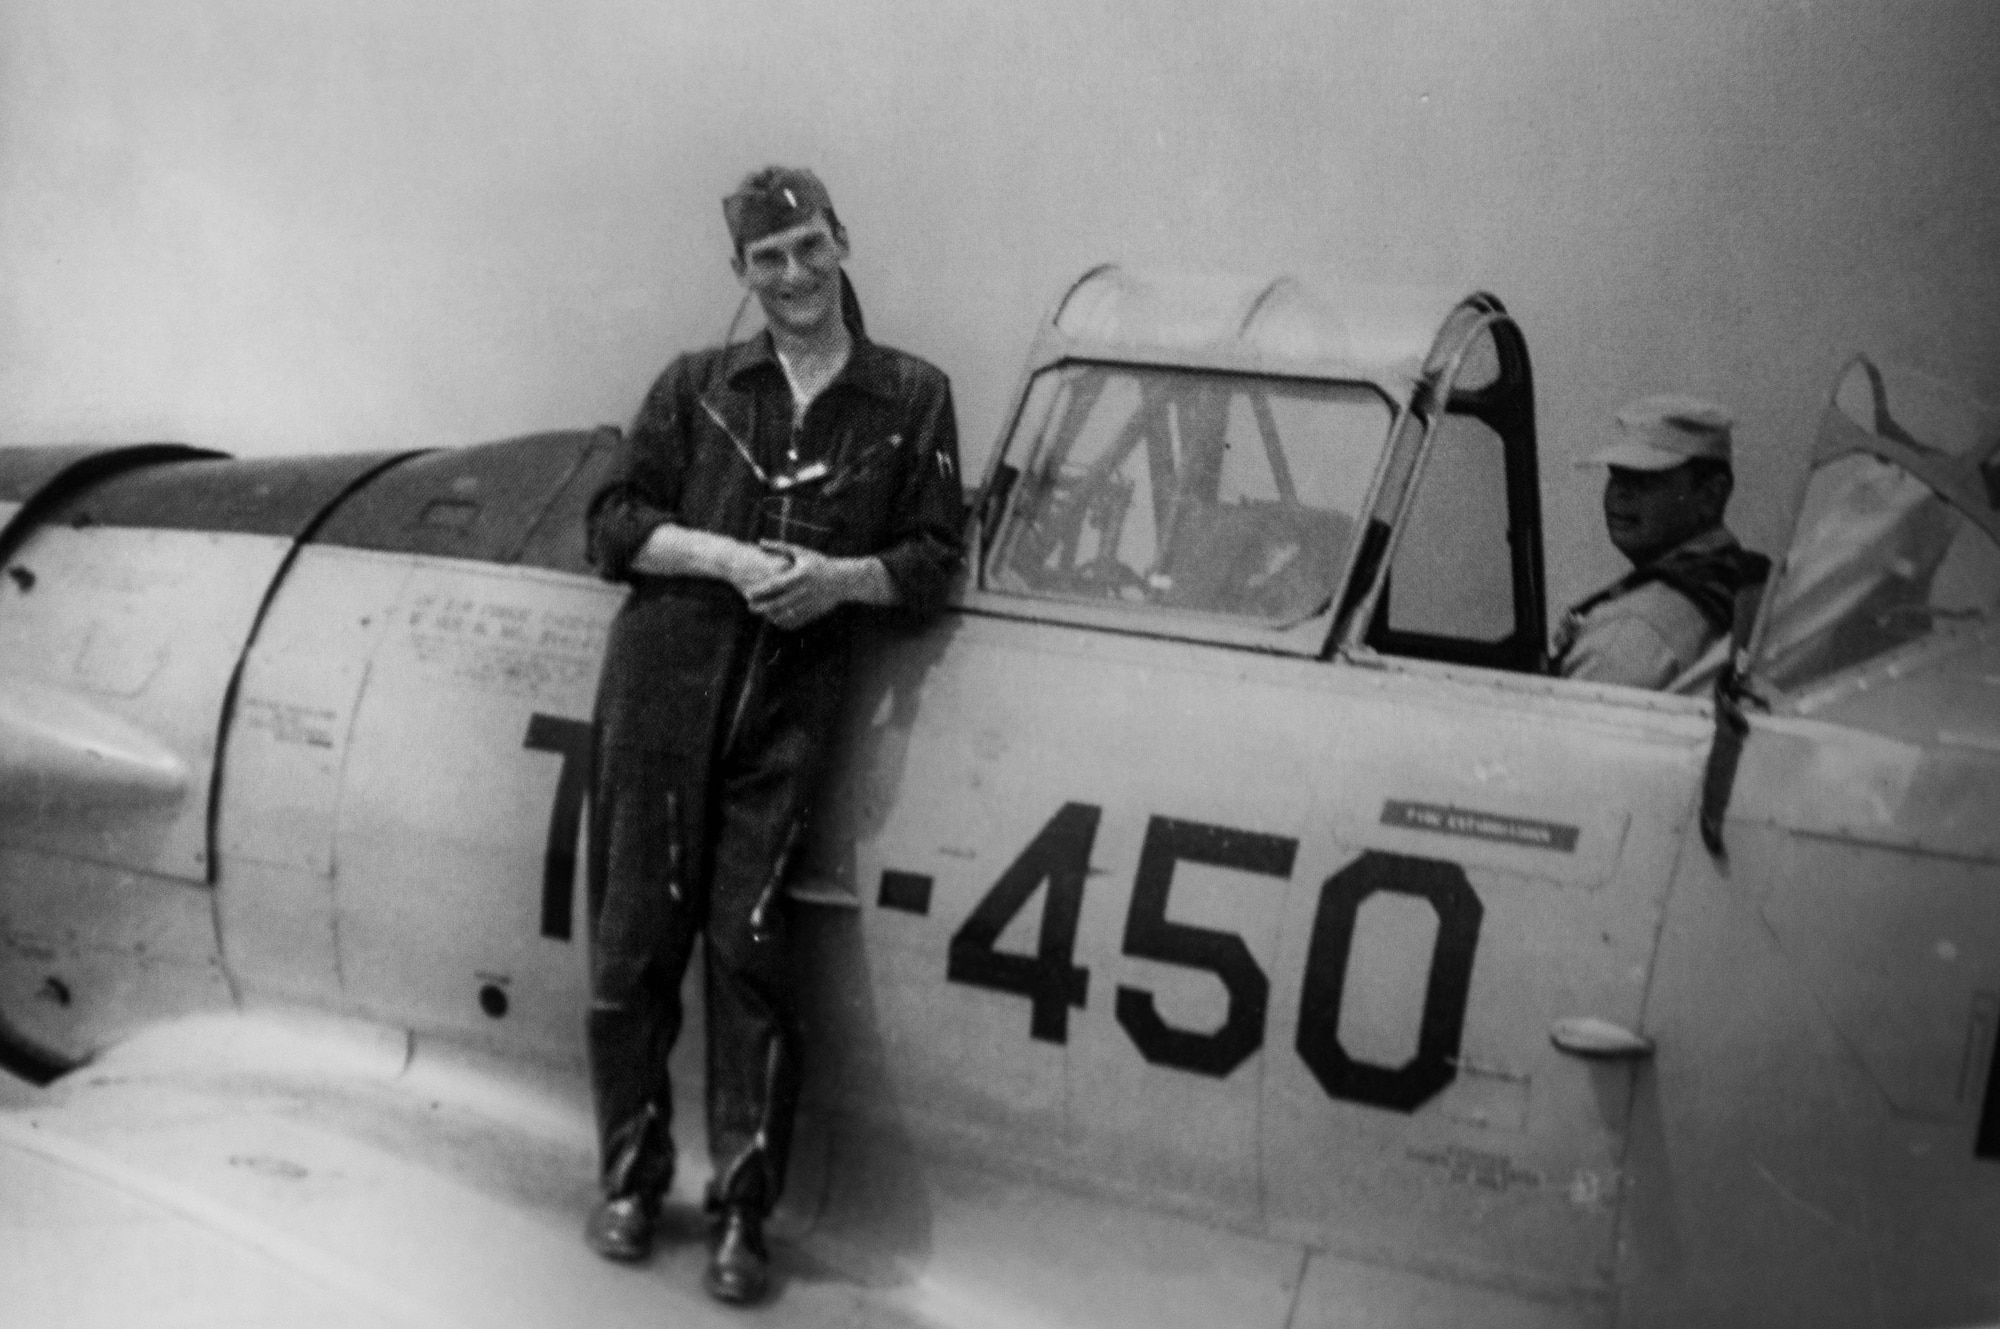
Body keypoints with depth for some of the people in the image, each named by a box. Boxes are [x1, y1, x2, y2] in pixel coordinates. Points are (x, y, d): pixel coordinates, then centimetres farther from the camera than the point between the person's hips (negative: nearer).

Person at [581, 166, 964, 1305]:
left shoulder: (911, 399, 9)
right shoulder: (698, 385, 11)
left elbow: (934, 561, 6)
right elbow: (615, 523, 6)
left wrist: (838, 577, -13)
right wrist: (727, 557, -10)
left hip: (790, 708, -1)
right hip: (663, 690, 1)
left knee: (749, 945, -5)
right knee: (634, 940, 2)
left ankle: (744, 1213, 5)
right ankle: (632, 1181, 18)